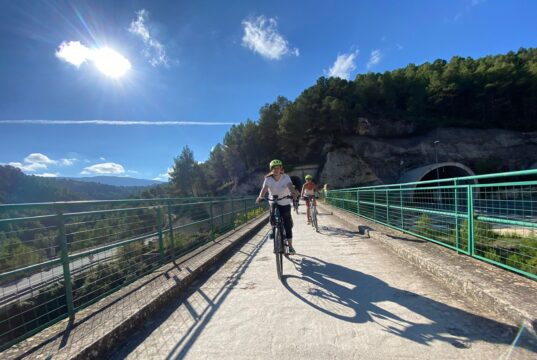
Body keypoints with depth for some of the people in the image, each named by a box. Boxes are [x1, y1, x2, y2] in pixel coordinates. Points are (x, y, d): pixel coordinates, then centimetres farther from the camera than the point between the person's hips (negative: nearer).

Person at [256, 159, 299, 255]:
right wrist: (260, 197, -47)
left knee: (287, 224, -2)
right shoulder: (268, 179, -13)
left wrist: (294, 193, -52)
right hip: (274, 203, 1)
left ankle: (290, 246, 12)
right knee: (273, 220, -15)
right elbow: (264, 188, -28)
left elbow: (290, 186, -31)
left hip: (285, 203, -1)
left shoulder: (286, 177, -14)